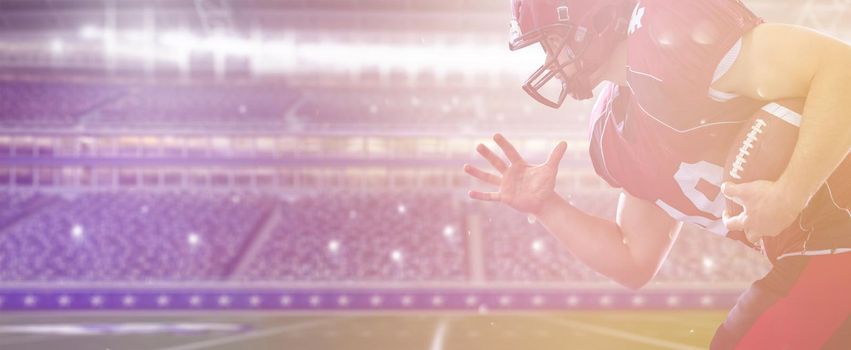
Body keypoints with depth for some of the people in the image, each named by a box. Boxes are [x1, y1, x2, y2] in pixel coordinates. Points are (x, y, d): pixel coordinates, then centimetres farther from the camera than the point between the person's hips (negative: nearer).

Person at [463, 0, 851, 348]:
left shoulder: (670, 35, -16)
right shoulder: (617, 126, 12)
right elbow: (635, 263, 19)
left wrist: (788, 195, -26)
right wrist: (545, 206, 10)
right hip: (801, 260, 9)